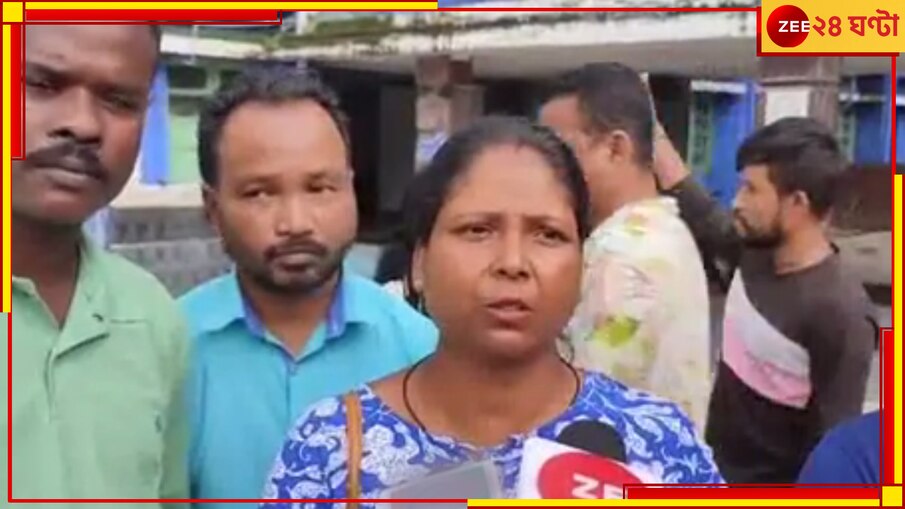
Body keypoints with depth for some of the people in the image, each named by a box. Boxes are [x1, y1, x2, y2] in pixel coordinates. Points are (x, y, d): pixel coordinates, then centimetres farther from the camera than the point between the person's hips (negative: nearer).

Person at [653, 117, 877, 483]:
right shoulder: (753, 250, -4)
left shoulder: (839, 312, -25)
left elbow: (835, 439, -22)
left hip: (771, 497, -7)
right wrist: (650, 128, 9)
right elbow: (698, 211, 11)